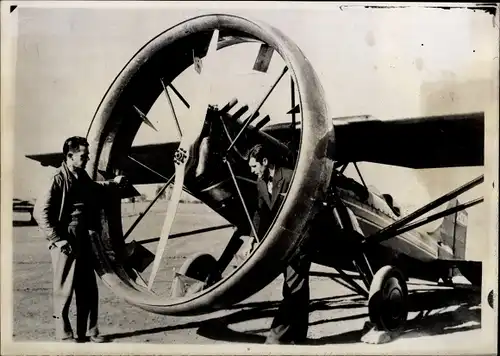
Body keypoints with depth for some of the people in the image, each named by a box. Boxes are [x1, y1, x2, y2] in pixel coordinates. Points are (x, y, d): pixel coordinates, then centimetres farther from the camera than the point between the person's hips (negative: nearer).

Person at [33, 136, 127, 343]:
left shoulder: (82, 176, 9)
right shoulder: (59, 179, -14)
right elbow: (40, 211, -18)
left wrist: (112, 183, 26)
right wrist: (57, 239, -18)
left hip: (83, 238, 8)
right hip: (66, 241, -8)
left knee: (89, 289, 12)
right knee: (65, 290, 3)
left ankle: (89, 331, 24)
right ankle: (64, 335, 16)